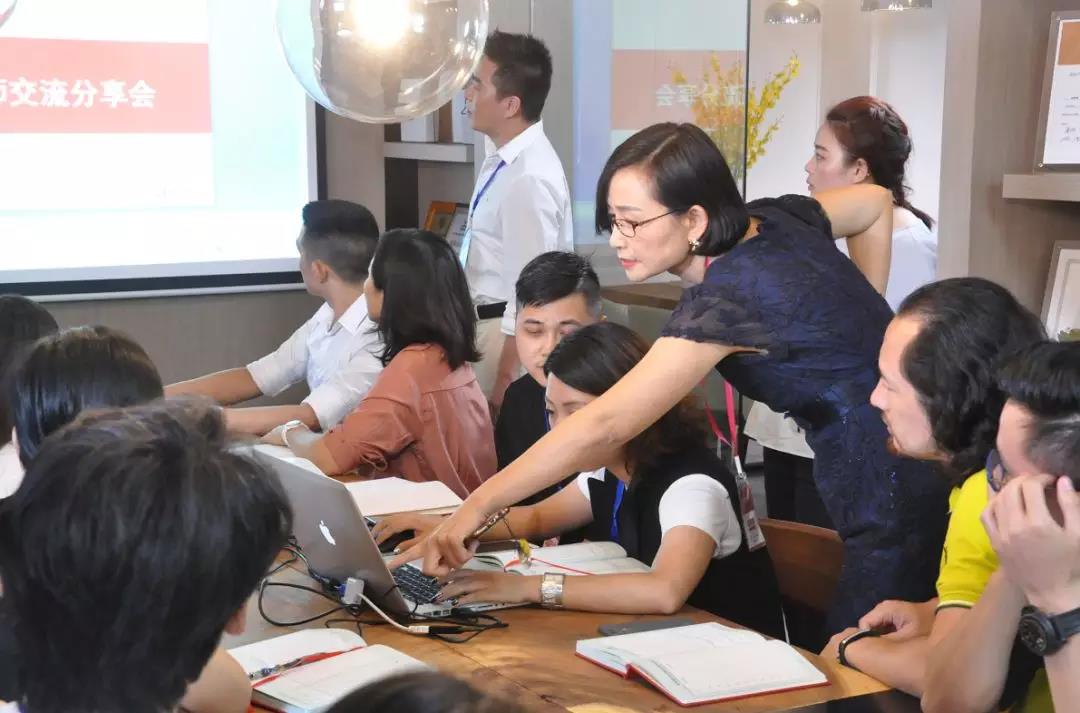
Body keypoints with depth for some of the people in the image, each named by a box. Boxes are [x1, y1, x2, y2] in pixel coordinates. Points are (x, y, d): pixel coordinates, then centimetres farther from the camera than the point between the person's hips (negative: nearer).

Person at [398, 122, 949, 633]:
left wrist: (477, 507, -27)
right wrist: (853, 311, 17)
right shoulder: (774, 219, 0)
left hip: (898, 489, -9)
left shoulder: (727, 298, -24)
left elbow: (603, 426, -29)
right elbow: (875, 202, 21)